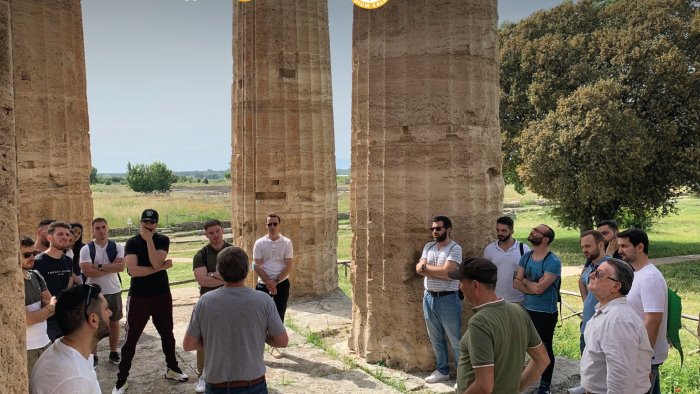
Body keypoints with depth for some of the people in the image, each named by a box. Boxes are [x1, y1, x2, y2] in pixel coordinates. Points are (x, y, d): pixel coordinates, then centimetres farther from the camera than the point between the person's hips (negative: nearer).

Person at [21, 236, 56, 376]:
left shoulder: (36, 275, 5)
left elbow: (55, 304, 7)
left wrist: (45, 305, -14)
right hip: (26, 350, -6)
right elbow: (27, 319, -19)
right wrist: (50, 307, -3)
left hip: (45, 342, 7)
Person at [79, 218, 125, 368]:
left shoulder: (117, 247, -3)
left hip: (113, 291, 2)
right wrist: (111, 268, -16)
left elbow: (121, 266, -17)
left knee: (114, 322, 12)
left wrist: (99, 266, -20)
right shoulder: (86, 249, -7)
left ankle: (114, 352, 26)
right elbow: (87, 271, -18)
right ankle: (93, 355, 20)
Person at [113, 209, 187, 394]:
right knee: (131, 338, 2)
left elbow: (156, 263, -19)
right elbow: (133, 270, -21)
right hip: (138, 297, -2)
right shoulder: (132, 242, -6)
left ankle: (172, 369, 34)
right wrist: (162, 267, -18)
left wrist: (149, 239, -19)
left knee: (167, 334, 16)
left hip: (162, 295, 3)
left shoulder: (162, 240, -1)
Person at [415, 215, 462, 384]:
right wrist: (439, 271, -18)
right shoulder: (428, 247, 7)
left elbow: (446, 272, -23)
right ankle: (442, 370, 33)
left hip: (448, 299, -6)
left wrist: (426, 266, -10)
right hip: (429, 297, 6)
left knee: (455, 340, 4)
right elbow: (419, 270, -3)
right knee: (436, 339, 18)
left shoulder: (455, 248, -12)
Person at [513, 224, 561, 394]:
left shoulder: (553, 262, -18)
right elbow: (516, 283, -3)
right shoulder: (526, 257, 3)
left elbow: (539, 288, -23)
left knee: (545, 348, 9)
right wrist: (533, 286, -17)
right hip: (526, 310, 6)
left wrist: (525, 280, -5)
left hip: (545, 313, -6)